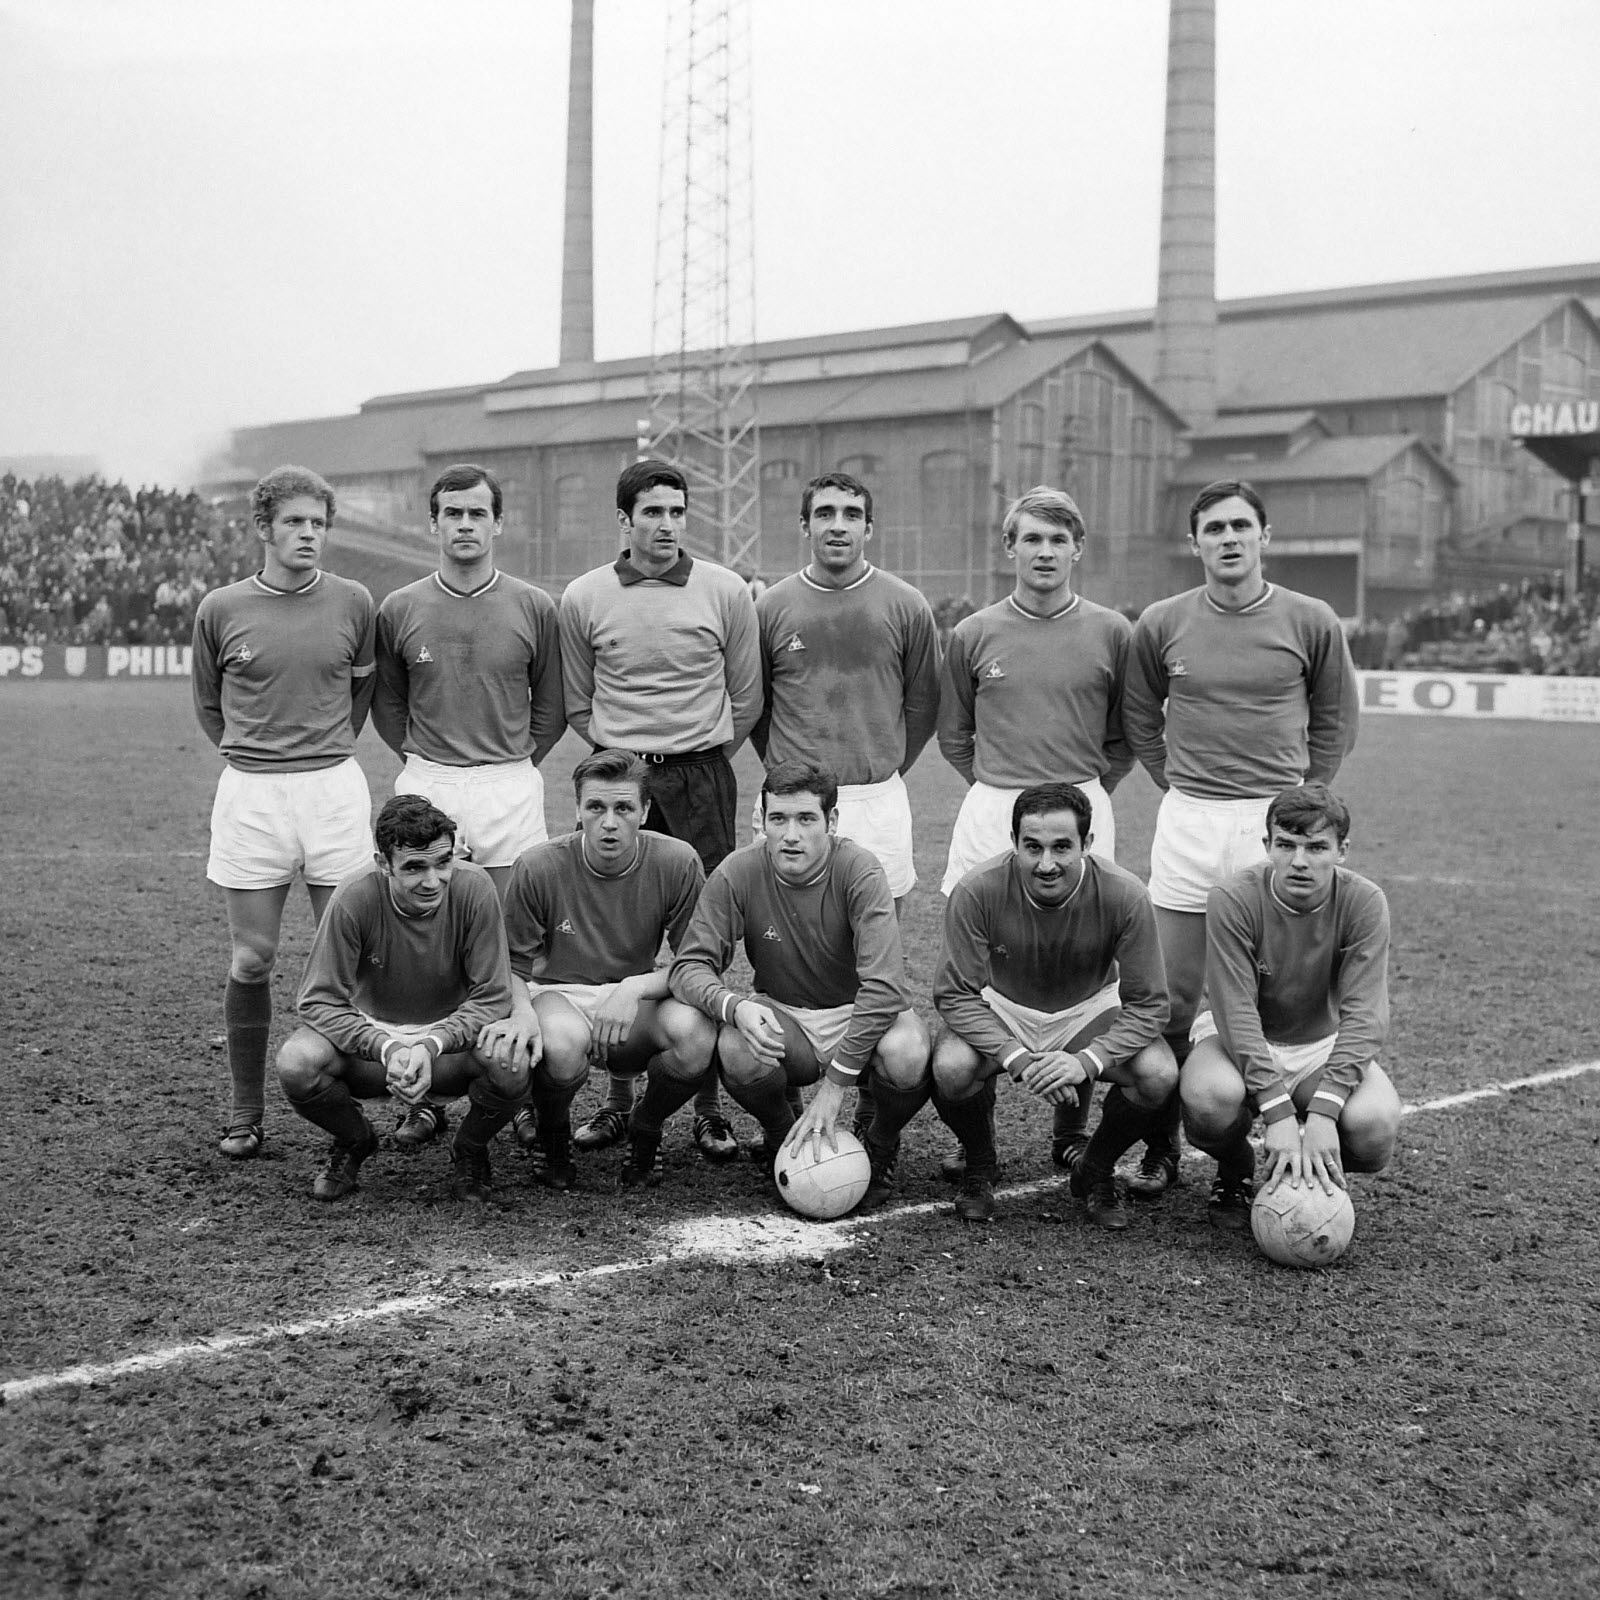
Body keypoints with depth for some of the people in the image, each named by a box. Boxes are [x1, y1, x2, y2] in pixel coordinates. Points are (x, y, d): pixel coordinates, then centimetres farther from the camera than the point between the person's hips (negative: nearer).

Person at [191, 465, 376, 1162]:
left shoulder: (352, 603, 2)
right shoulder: (220, 610, 0)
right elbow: (208, 705, 15)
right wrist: (255, 753, 9)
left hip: (336, 789, 1)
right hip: (250, 794, -1)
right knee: (252, 960, 4)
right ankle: (246, 1111, 15)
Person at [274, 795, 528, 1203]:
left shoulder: (473, 890, -20)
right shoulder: (355, 899, -21)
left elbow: (492, 998, -16)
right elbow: (320, 1002, -18)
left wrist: (431, 1046, -33)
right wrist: (388, 1051, -35)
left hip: (452, 1036, 0)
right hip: (370, 1034, 0)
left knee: (511, 1066, -33)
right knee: (296, 1063, -30)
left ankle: (470, 1150, 4)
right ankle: (354, 1140, 6)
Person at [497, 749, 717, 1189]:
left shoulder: (677, 863, -11)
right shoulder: (538, 867, -12)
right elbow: (513, 967, -3)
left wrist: (636, 987, -23)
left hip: (638, 1004, 1)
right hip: (559, 995, -1)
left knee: (696, 1032, -32)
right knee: (563, 1042, -37)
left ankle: (646, 1129, 3)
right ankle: (550, 1132, 2)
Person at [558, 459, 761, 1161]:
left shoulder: (726, 591, 1)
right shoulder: (584, 597, 3)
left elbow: (747, 697, 9)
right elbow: (577, 704, 13)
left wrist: (704, 758, 8)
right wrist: (624, 754, 8)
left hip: (702, 780, -1)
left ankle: (708, 1107, 7)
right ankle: (618, 1098, 13)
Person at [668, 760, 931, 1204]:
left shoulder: (859, 871, -22)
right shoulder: (739, 873, -14)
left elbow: (884, 985, -29)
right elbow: (690, 966, -13)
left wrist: (834, 1085, -31)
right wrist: (735, 1006, -36)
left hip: (862, 1016, -1)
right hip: (783, 1017, 2)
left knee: (907, 1056, -34)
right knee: (736, 1049, -32)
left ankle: (881, 1147, 3)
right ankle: (782, 1138, 3)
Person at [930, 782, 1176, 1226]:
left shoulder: (1124, 896, -25)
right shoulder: (977, 892, -27)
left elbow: (1148, 1004, -18)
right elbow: (955, 994, -20)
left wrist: (1087, 1061, -35)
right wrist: (1017, 1059, -34)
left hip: (1089, 1010, 1)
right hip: (999, 1009, -1)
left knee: (1159, 1074, -27)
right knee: (951, 1068, -32)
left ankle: (1094, 1168, 5)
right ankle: (980, 1169, 3)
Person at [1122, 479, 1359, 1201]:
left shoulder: (1311, 622, 0)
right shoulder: (1161, 624, 4)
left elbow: (1335, 721, 11)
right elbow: (1140, 720, 15)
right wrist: (1183, 787, 8)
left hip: (1276, 820, -1)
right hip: (1186, 822, 1)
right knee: (1170, 1000, 4)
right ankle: (1161, 1148, 15)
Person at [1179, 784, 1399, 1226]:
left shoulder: (1364, 903, -16)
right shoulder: (1232, 900, -22)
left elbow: (1363, 1015, -21)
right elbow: (1237, 1012, -26)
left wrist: (1322, 1112, -33)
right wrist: (1279, 1111, -36)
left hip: (1324, 1044, 2)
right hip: (1242, 1041, -1)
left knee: (1376, 1124, -29)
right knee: (1209, 1098, -36)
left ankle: (1318, 1175, 9)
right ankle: (1235, 1173, 2)